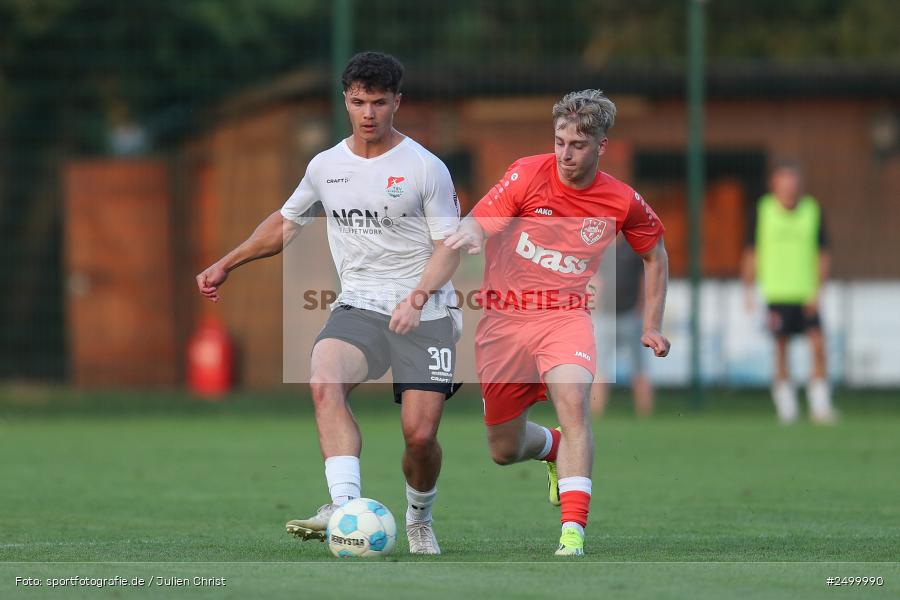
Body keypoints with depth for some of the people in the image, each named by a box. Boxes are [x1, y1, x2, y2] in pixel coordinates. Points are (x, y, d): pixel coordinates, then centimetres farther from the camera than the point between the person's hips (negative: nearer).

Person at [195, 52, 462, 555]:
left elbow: (450, 247, -4)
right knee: (324, 382, -30)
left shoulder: (426, 168, -3)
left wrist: (417, 298, -19)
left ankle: (420, 522, 21)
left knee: (420, 433, -10)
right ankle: (346, 506, -38)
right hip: (358, 307, 3)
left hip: (424, 315, -3)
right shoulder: (326, 167, 10)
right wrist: (226, 265, 24)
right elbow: (287, 222, 26)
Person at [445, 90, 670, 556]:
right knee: (504, 450, 7)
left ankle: (573, 532, -33)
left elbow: (655, 253, 16)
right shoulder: (528, 174, -9)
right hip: (504, 318, 1)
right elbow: (478, 223, -17)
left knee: (572, 400, -31)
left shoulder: (622, 202, -3)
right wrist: (469, 235, -42)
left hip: (565, 316, -1)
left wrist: (652, 327, 14)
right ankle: (554, 448, 45)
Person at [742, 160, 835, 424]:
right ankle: (785, 405, 13)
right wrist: (748, 290, 4)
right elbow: (751, 253, 7)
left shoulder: (813, 211, 2)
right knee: (781, 348, 2)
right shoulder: (762, 211, 0)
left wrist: (817, 291, -5)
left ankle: (820, 406, -5)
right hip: (777, 292, -1)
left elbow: (822, 254, 5)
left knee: (818, 343, -10)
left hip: (806, 293, 1)